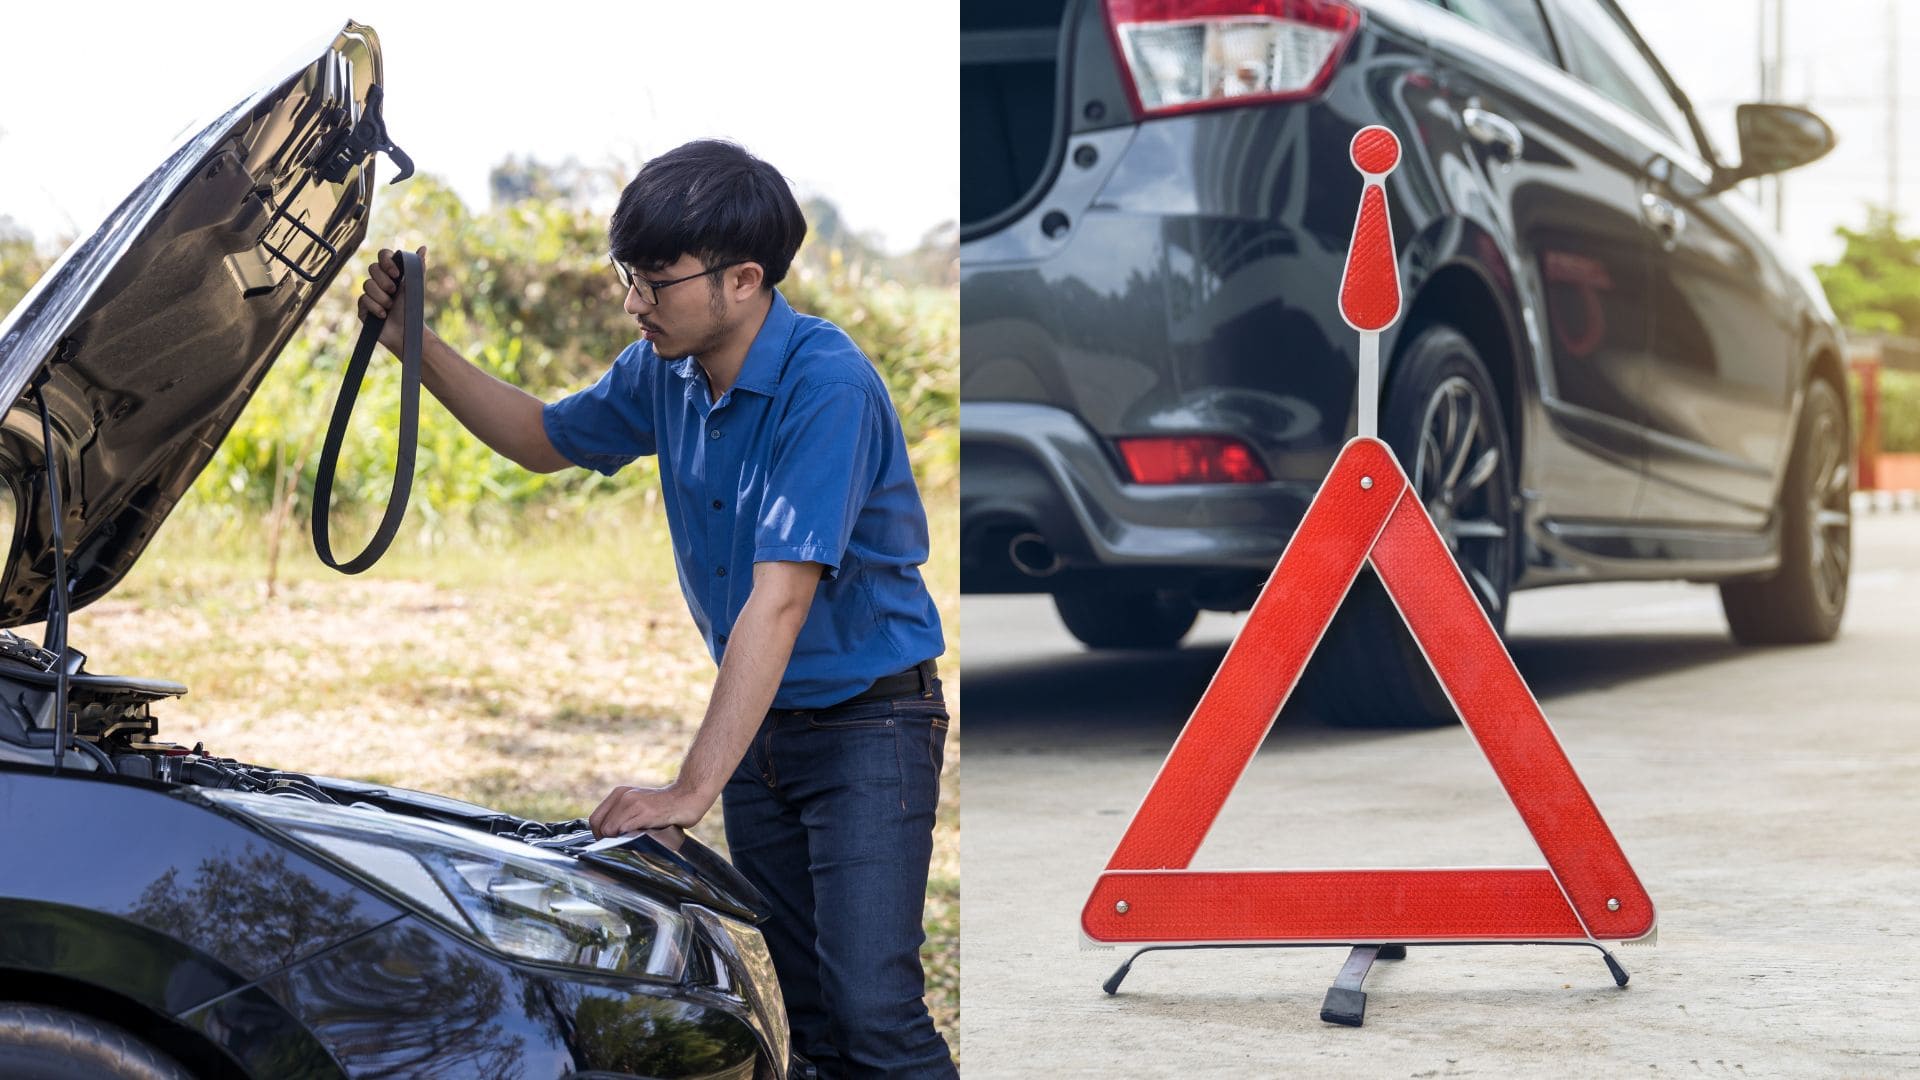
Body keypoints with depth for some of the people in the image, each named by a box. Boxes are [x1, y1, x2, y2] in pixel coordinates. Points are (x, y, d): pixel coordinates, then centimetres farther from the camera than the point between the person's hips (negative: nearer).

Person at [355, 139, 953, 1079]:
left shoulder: (826, 385, -25)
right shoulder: (666, 371, 1)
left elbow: (779, 600, -30)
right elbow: (547, 439, 20)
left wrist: (693, 789, -32)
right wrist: (417, 345, 5)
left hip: (868, 717, -8)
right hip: (762, 722, 8)